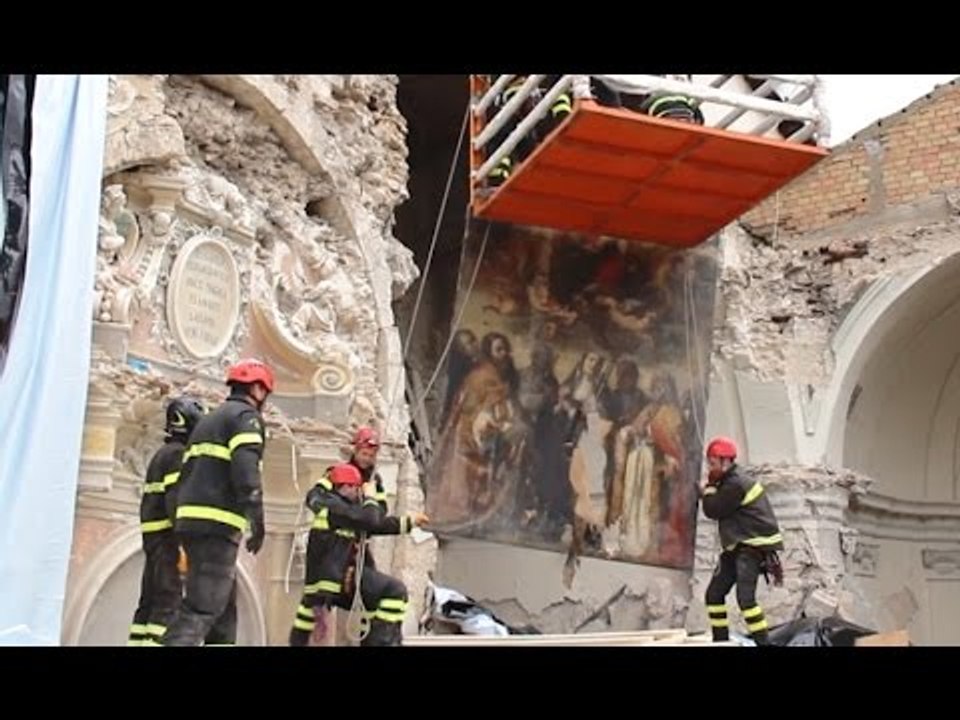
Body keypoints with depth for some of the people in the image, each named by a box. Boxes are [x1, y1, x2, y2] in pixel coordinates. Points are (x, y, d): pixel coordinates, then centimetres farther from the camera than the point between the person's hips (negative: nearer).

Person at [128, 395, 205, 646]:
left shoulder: (162, 453, 21)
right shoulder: (178, 453, -10)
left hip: (152, 534, 10)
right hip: (167, 534, -10)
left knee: (150, 599, 10)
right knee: (170, 600, -13)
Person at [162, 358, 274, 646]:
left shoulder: (209, 419, 27)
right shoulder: (246, 416, -1)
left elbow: (187, 473, 24)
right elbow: (246, 469, -17)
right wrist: (256, 519, -21)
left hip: (191, 518, 9)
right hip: (217, 523, -9)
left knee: (224, 607, 13)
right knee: (202, 608, -15)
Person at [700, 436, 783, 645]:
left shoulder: (736, 484, -19)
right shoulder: (729, 481, 14)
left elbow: (712, 510, -15)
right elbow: (717, 507, 18)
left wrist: (709, 487, 0)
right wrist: (709, 490, 5)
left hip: (753, 547, -11)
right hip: (736, 547, 11)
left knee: (745, 596, -22)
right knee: (714, 594, 11)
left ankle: (762, 641, -20)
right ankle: (721, 640, 21)